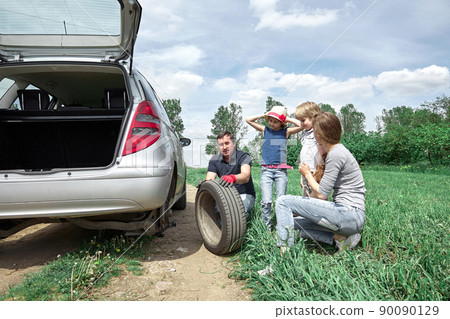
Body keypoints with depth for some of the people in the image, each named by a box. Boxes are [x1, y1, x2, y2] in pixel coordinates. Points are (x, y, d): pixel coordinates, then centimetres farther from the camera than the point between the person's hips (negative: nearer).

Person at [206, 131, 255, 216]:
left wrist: (233, 178, -56)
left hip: (245, 195, -3)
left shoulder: (243, 156, -12)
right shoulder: (214, 160, 2)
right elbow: (209, 180, -9)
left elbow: (246, 176, -32)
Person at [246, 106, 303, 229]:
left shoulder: (286, 132, 8)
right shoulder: (265, 130, 12)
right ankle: (266, 227, 4)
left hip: (281, 170, -1)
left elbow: (301, 125, -5)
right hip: (266, 170, 1)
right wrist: (264, 115, 9)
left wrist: (287, 119, 3)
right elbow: (248, 119, 12)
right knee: (266, 201, -7)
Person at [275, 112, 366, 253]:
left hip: (350, 214, -10)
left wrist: (307, 173, 1)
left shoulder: (336, 154, -15)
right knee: (296, 222, 17)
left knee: (283, 201, -13)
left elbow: (322, 194, -14)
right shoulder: (337, 150, 16)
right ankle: (340, 237, 5)